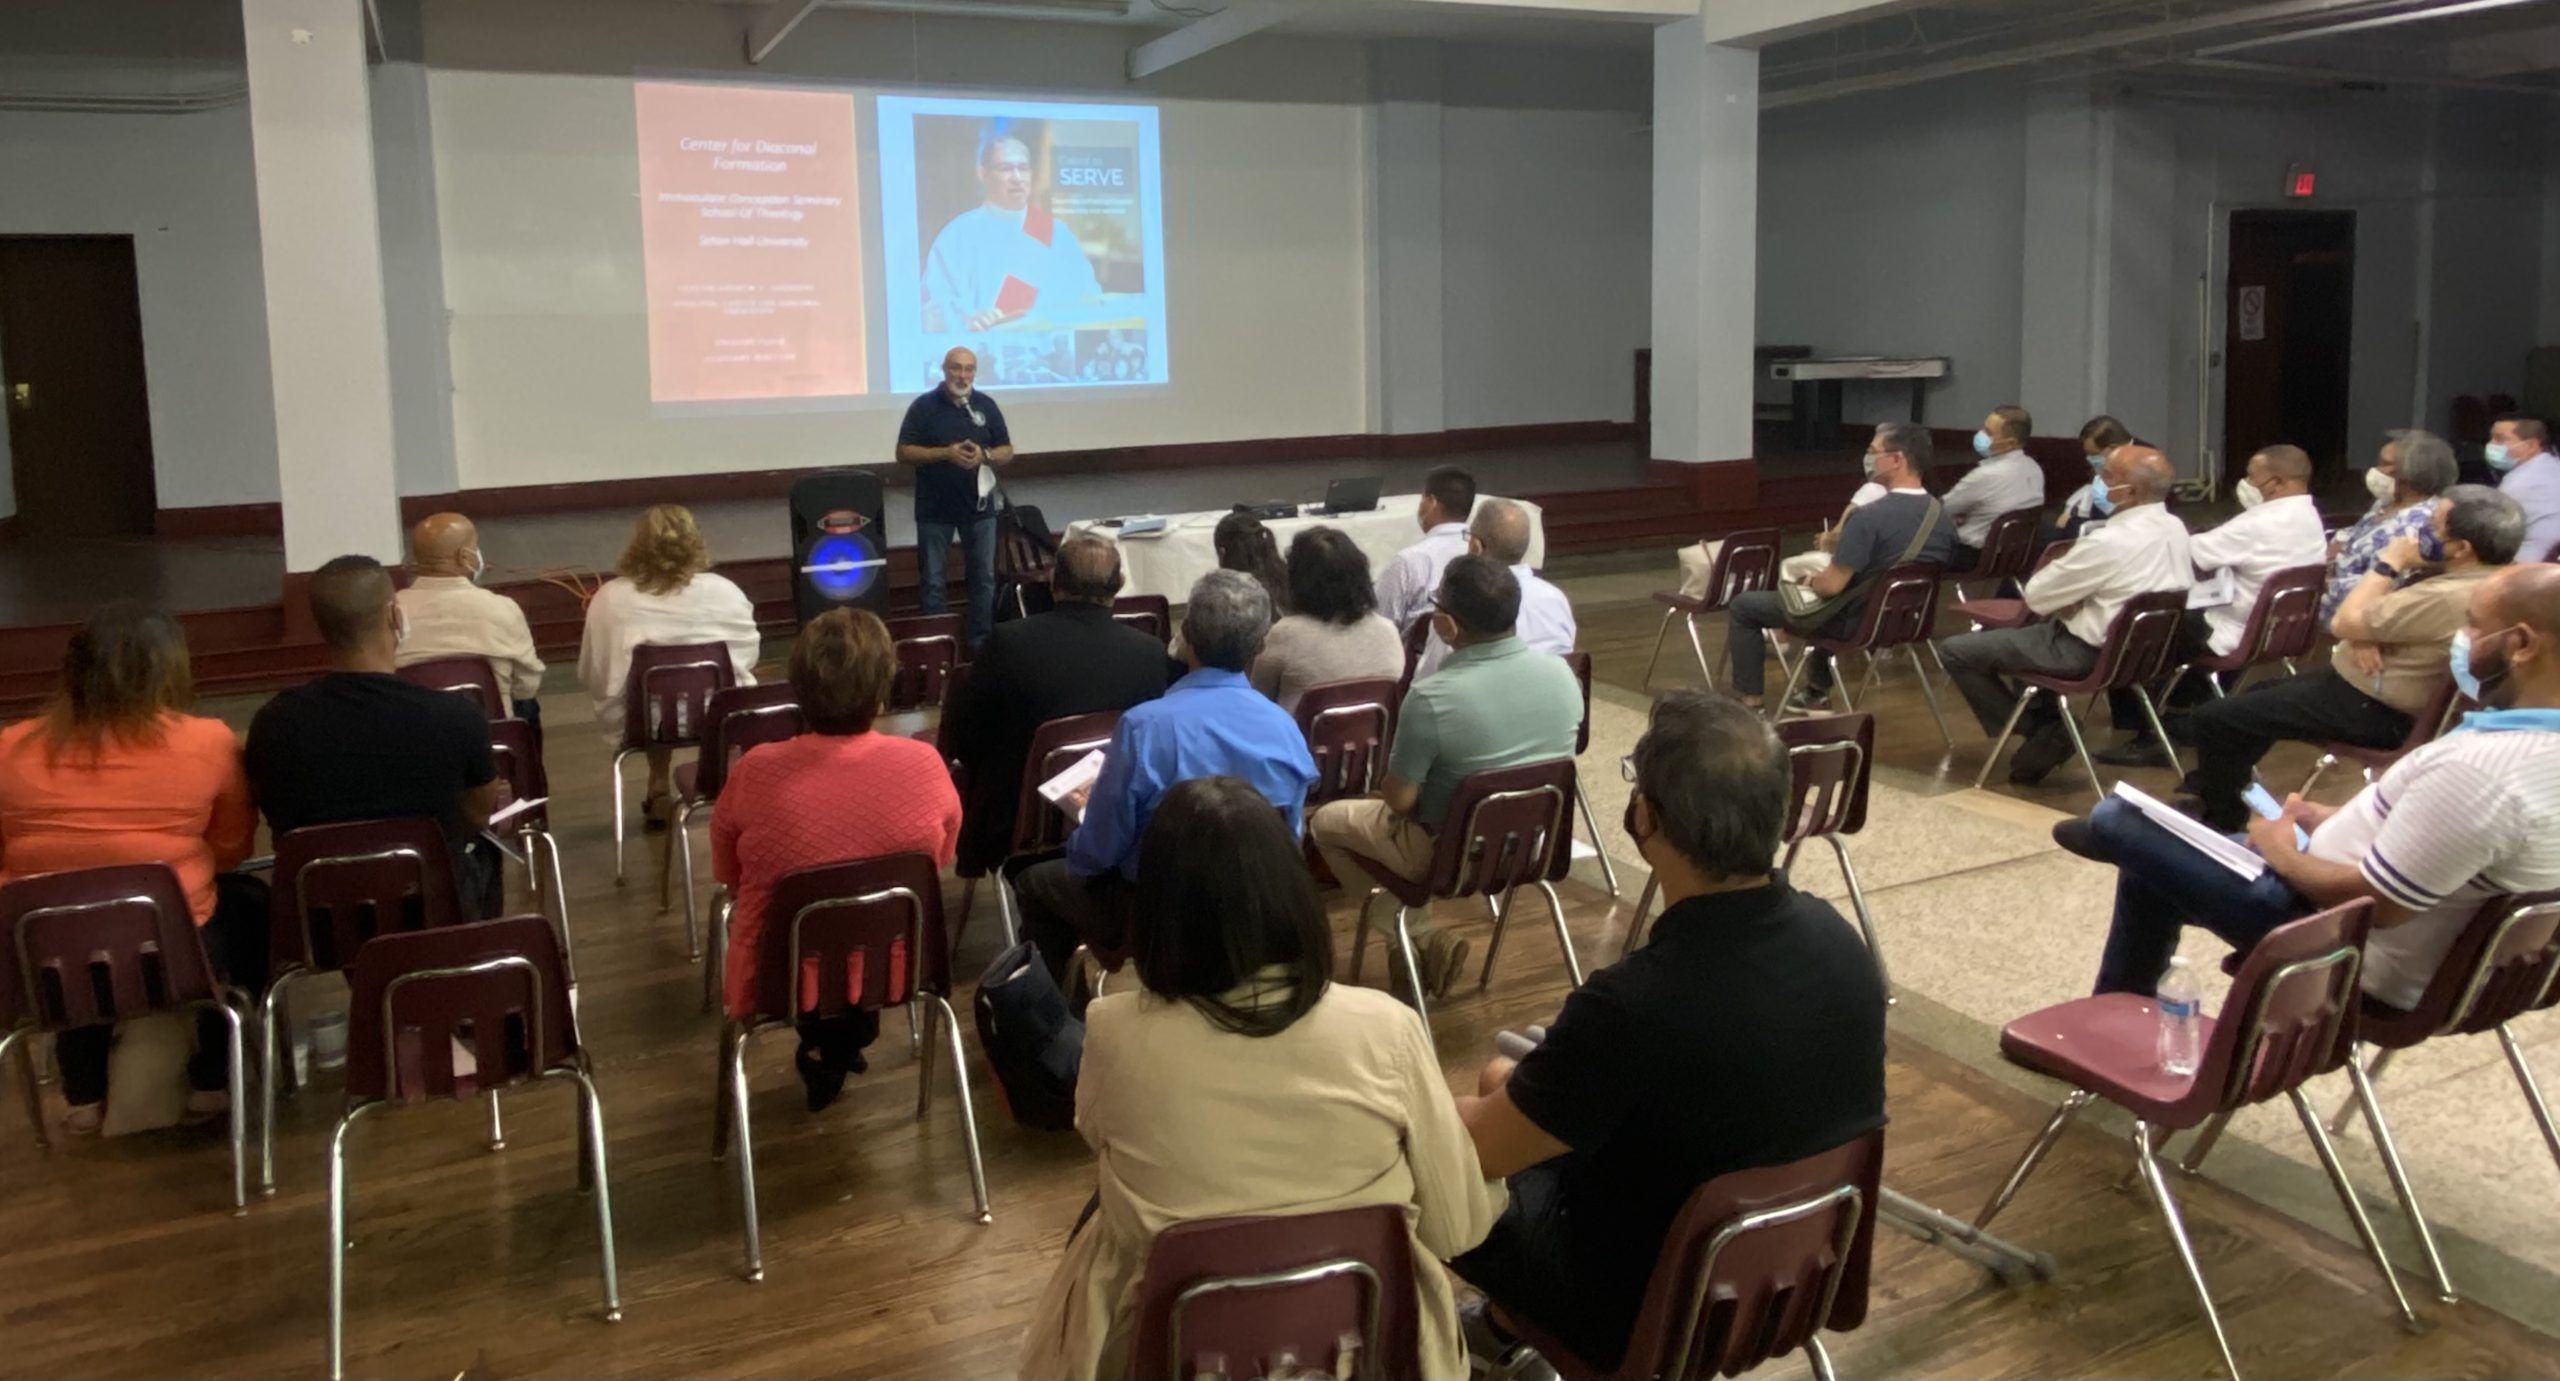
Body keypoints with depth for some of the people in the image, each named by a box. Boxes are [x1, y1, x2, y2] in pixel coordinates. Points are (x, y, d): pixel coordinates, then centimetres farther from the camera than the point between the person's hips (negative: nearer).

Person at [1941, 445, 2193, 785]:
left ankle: (2037, 732, 8)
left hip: (2089, 653, -9)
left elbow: (2036, 596, -16)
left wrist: (2056, 567, 3)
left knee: (1955, 651, -2)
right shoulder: (2174, 528, -1)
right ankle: (2046, 724, 22)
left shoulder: (2111, 541, -28)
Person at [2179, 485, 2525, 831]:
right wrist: (2364, 634, -14)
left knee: (2211, 719, -9)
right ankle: (2214, 791, 37)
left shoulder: (2449, 597, -33)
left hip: (2369, 708, -11)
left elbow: (2344, 623, -23)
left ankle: (2224, 822, 10)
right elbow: (2382, 609, 8)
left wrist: (2389, 563, -14)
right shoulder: (2464, 571, -1)